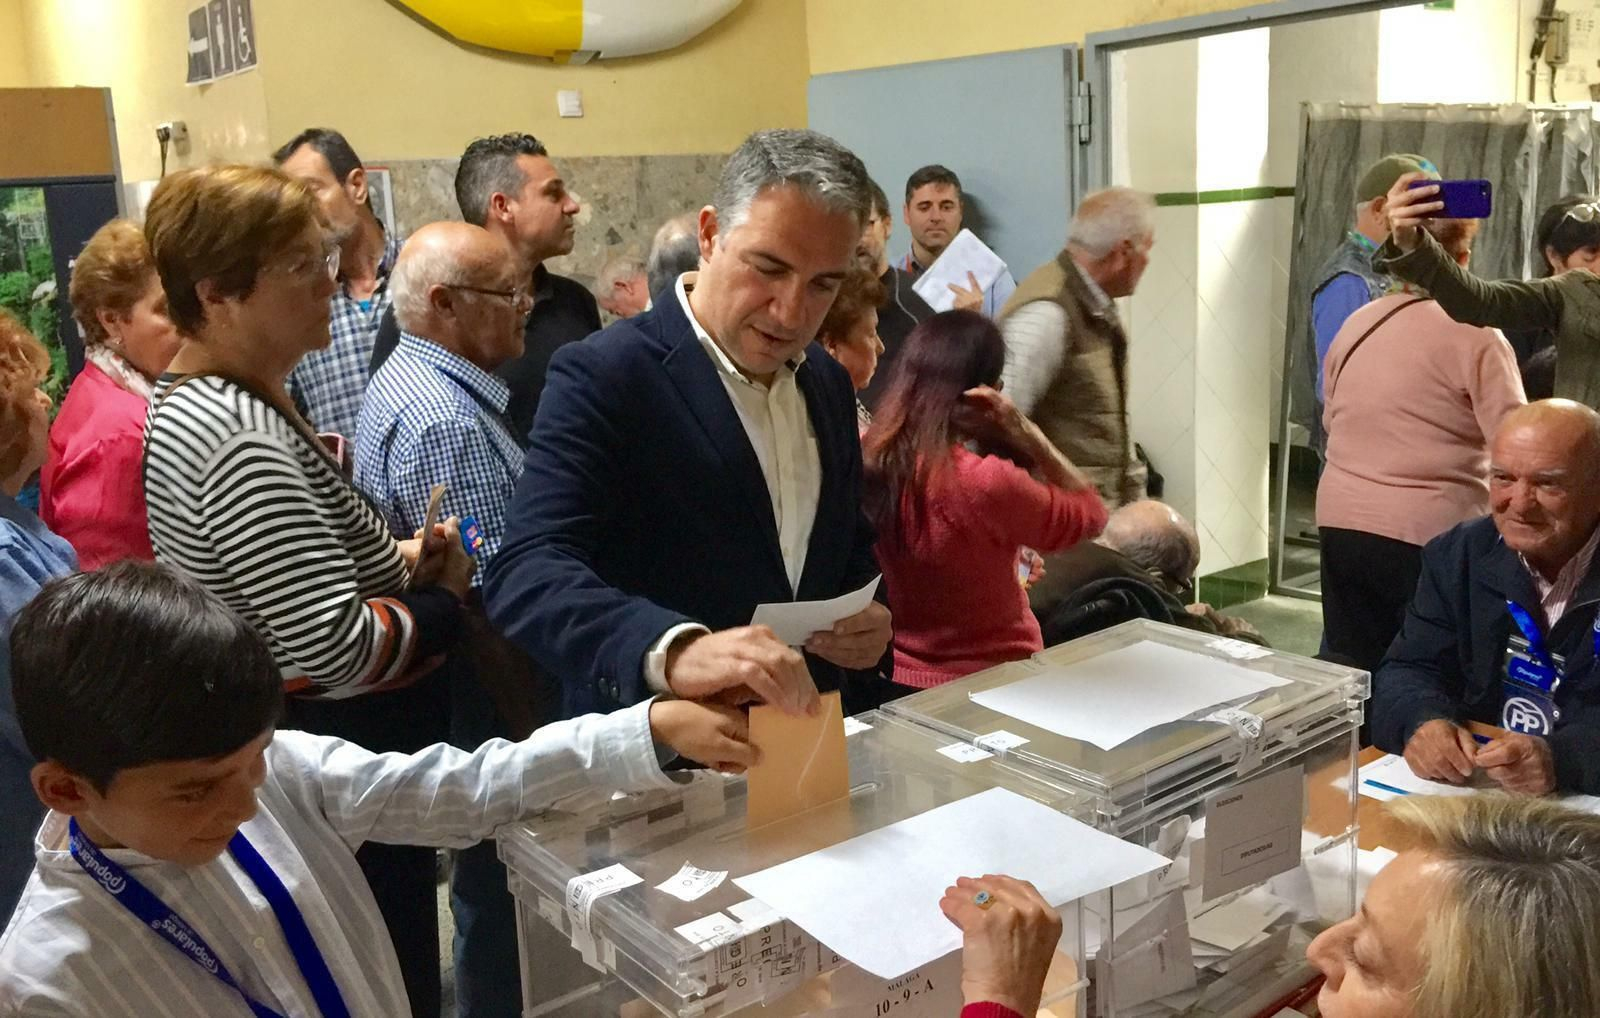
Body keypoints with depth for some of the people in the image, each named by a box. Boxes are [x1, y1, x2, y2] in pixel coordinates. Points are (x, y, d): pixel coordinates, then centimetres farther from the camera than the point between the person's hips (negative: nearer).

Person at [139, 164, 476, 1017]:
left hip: (285, 754, 10)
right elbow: (335, 647, -31)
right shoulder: (240, 436, -27)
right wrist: (446, 600, -12)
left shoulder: (188, 403, 6)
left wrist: (399, 559, 1)